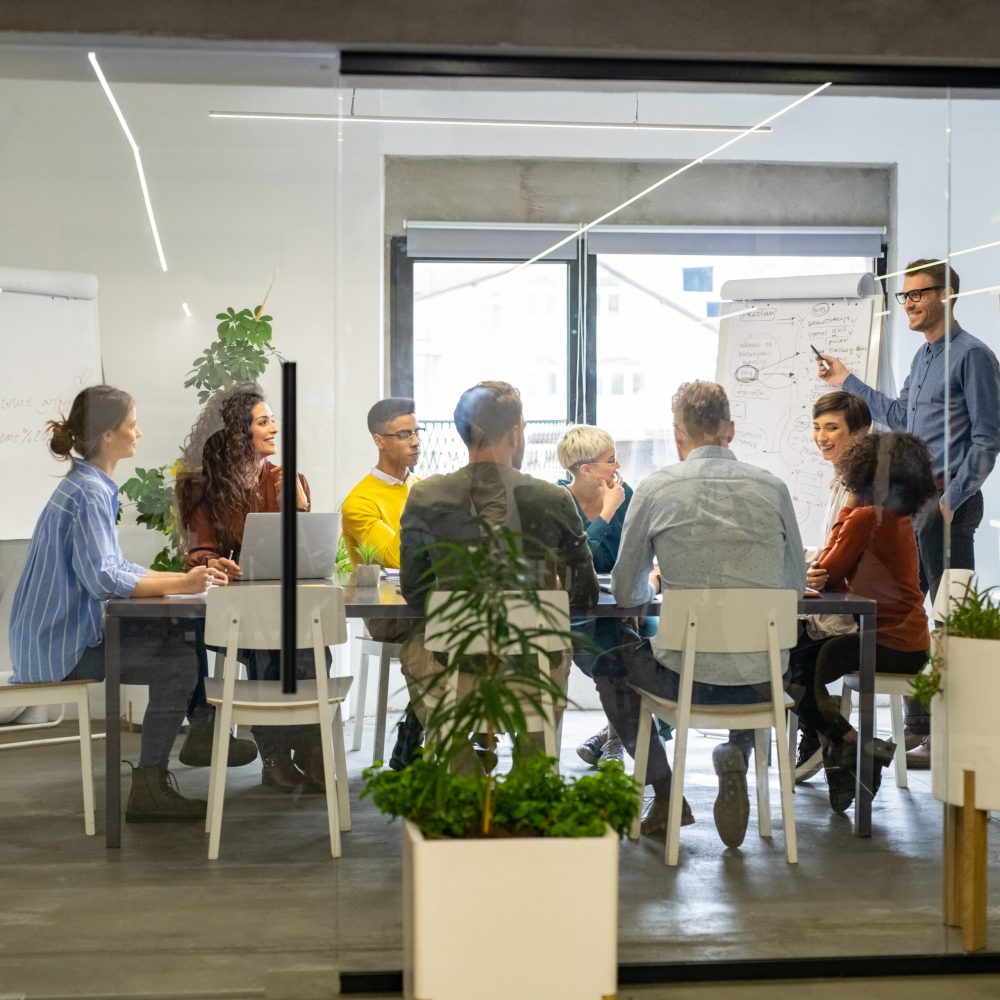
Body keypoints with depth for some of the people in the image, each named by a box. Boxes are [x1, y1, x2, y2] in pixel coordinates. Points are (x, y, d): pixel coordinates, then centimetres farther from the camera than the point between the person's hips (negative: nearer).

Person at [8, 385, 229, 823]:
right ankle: (148, 789, -8)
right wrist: (179, 585, -21)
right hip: (60, 646, -10)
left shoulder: (90, 486, 13)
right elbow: (102, 577, -26)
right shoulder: (88, 493, -18)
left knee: (178, 640, 7)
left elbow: (113, 566, 14)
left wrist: (182, 577, 3)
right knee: (180, 664, -14)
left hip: (65, 632, 10)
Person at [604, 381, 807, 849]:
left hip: (686, 675, -2)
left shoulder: (655, 488, -4)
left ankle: (665, 793, 21)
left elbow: (625, 593, 5)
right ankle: (737, 755, 14)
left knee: (609, 664, 28)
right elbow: (796, 583, 14)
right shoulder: (772, 487, 2)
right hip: (762, 679, 2)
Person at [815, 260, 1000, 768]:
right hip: (912, 500, 9)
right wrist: (847, 381, 34)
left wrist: (951, 501, -17)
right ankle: (917, 727, 18)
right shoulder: (923, 357, 18)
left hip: (946, 501, -9)